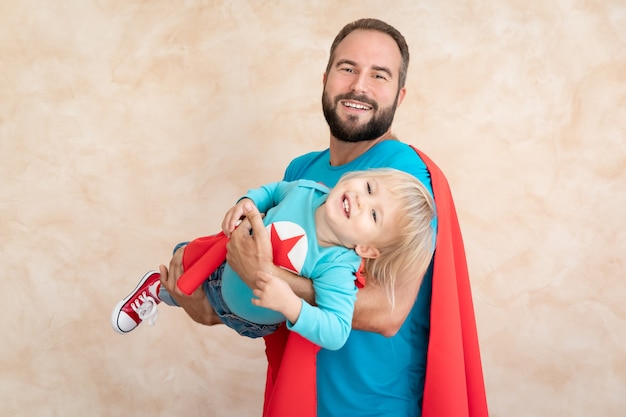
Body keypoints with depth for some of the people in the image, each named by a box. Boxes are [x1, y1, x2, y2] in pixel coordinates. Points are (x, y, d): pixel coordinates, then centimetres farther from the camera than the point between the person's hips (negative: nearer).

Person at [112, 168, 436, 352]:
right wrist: (247, 202, -24)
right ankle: (157, 289, 55)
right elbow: (275, 191, -7)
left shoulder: (336, 267, -43)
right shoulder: (305, 190, -31)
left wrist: (289, 305, -58)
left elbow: (336, 332, -47)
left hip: (252, 322, 0)